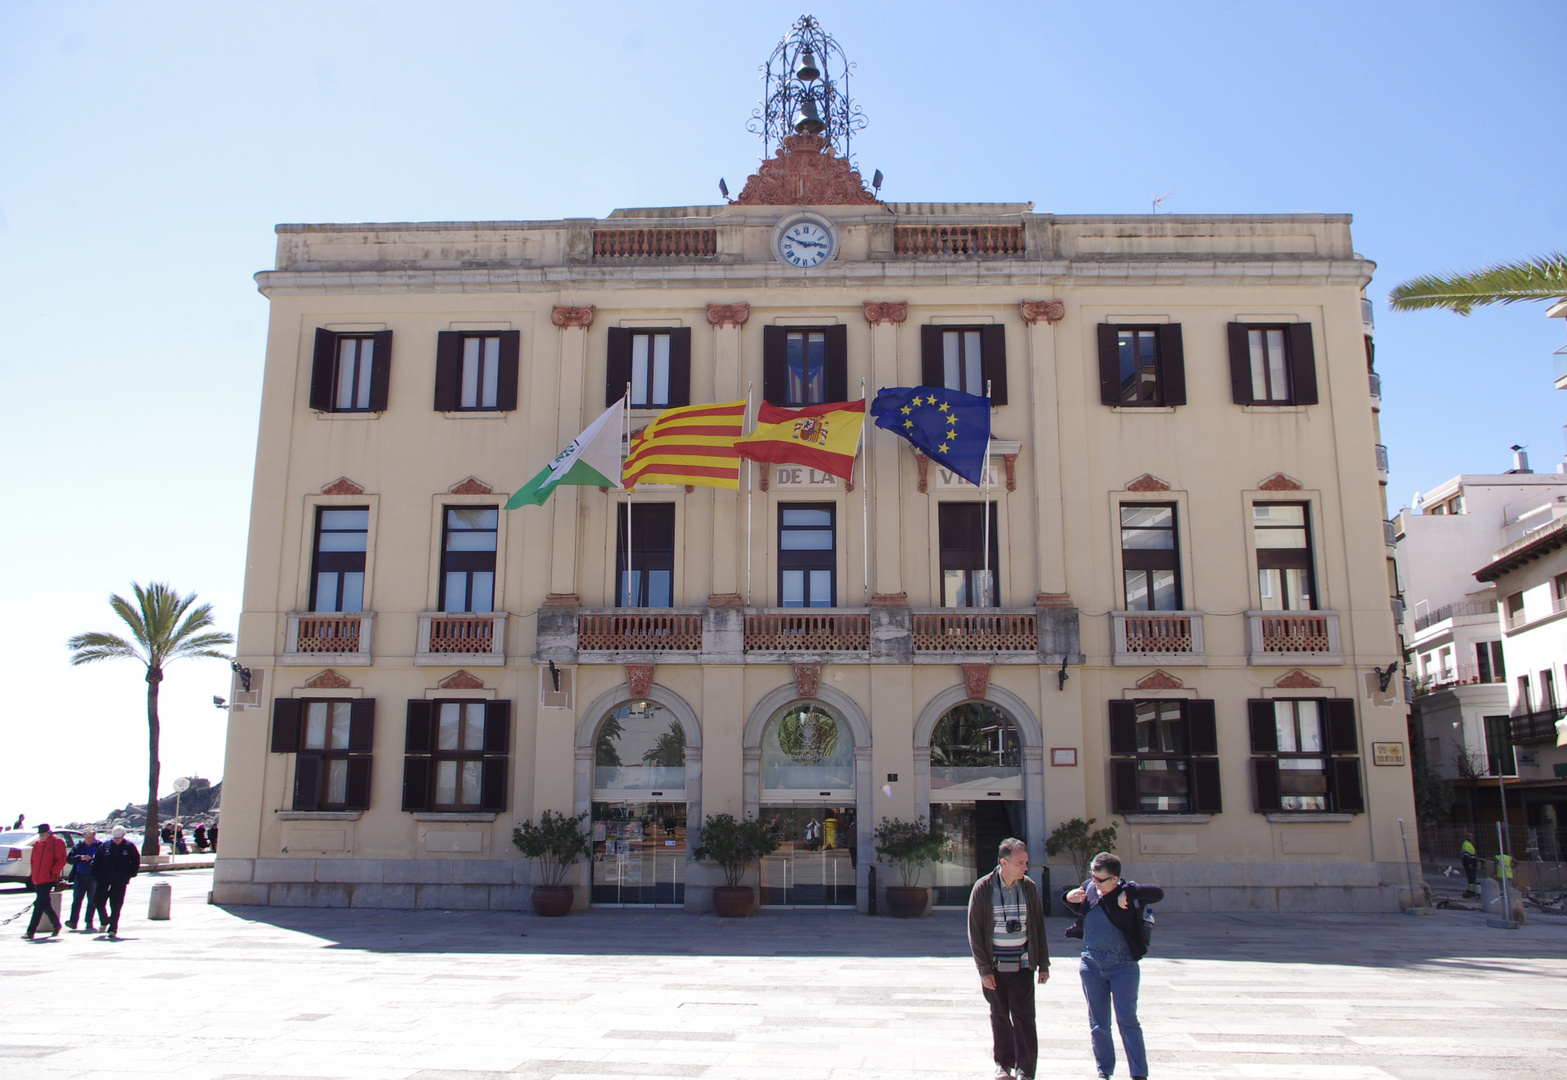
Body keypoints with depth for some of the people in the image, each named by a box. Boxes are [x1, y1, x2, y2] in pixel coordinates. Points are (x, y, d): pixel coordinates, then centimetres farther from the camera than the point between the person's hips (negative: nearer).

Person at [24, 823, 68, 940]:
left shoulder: (57, 842, -6)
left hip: (48, 879, -7)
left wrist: (52, 872, -16)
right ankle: (56, 924, 28)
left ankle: (31, 931, -10)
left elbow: (61, 861, -9)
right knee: (45, 904, 14)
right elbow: (33, 860, 22)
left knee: (40, 905, -10)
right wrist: (34, 874, 12)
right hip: (37, 880, 7)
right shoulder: (37, 843, 13)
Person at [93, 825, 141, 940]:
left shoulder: (129, 847, -1)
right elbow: (96, 861, 12)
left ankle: (113, 929, 4)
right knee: (99, 901, 5)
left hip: (120, 882, -3)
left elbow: (136, 861, 5)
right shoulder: (106, 846, 4)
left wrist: (130, 874, -3)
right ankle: (105, 921, 32)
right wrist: (97, 874, 3)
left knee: (115, 906, -2)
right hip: (104, 881, 3)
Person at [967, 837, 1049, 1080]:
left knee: (1023, 1015, -5)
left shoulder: (1029, 887, -1)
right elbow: (974, 931, -5)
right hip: (994, 967, -1)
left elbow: (1039, 926, 7)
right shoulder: (983, 889, -8)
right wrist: (984, 969, -8)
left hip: (1022, 965, 1)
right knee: (1000, 1016, 10)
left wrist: (1043, 964, 6)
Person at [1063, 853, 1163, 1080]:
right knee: (1097, 1023, 11)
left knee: (1127, 1020, -4)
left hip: (1123, 966, -4)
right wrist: (1069, 898, -2)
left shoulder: (1127, 892, -13)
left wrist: (1128, 896, -32)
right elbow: (1079, 909, 19)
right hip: (1091, 965, 4)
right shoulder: (1088, 887, 0)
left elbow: (1158, 893, -27)